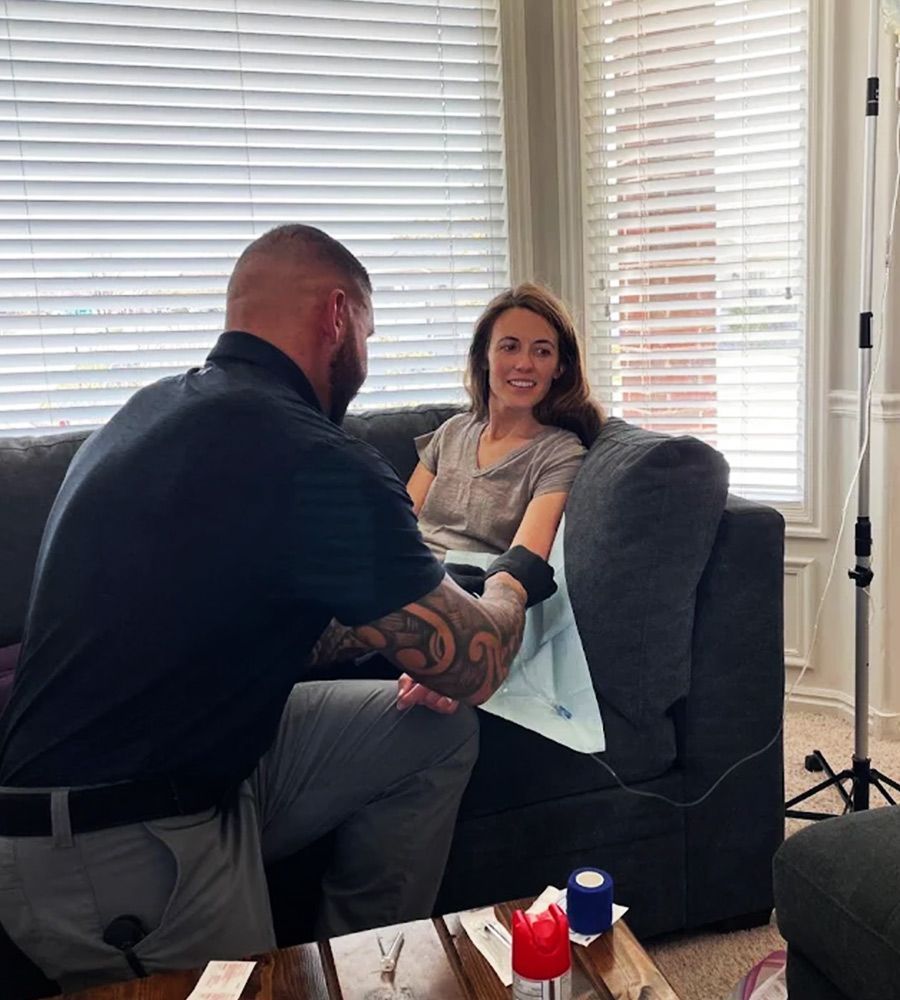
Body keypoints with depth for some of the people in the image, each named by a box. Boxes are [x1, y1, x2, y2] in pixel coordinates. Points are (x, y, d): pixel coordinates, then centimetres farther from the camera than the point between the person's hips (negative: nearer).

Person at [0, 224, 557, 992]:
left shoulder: (155, 410, 4)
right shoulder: (317, 462, -25)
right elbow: (474, 668, -12)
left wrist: (378, 627, 4)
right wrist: (514, 580, 10)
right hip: (115, 852, -9)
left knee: (437, 731, 9)